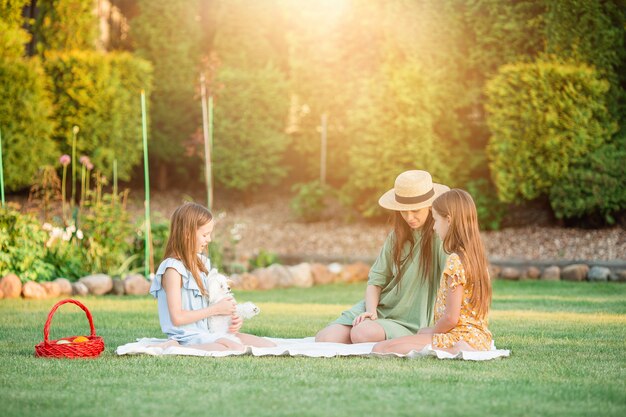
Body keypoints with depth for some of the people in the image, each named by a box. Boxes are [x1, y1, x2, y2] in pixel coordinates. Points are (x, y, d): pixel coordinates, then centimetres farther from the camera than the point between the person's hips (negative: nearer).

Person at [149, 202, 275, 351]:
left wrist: (230, 318, 3)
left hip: (208, 333, 9)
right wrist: (216, 309, -12)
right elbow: (177, 318, -18)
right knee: (237, 349, -32)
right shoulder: (173, 268, -12)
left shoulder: (201, 262, 14)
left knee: (268, 345, -2)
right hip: (189, 337, -9)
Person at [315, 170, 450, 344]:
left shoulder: (439, 237, -11)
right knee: (324, 338, -13)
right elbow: (376, 279, 9)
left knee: (362, 334, -34)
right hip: (380, 308, 6)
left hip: (408, 323, -6)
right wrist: (371, 310, -11)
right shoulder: (396, 236, 10)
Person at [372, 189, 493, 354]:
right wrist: (428, 331, 17)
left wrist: (432, 333, 0)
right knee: (423, 331, 41)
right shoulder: (476, 256, 13)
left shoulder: (455, 261, -16)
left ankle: (452, 352, -27)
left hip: (460, 335, -10)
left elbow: (451, 318, -19)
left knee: (381, 348, -20)